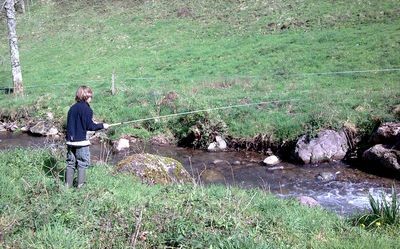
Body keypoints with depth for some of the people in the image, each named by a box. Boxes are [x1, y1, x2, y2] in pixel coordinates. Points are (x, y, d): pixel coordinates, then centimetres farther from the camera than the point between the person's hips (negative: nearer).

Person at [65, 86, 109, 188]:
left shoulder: (72, 108, 9)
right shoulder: (86, 109, -11)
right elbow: (90, 126, -13)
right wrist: (102, 125, 1)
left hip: (70, 141, 6)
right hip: (81, 141, -6)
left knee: (70, 163, 12)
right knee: (82, 164, 3)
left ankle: (68, 185, 15)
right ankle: (80, 185, 5)